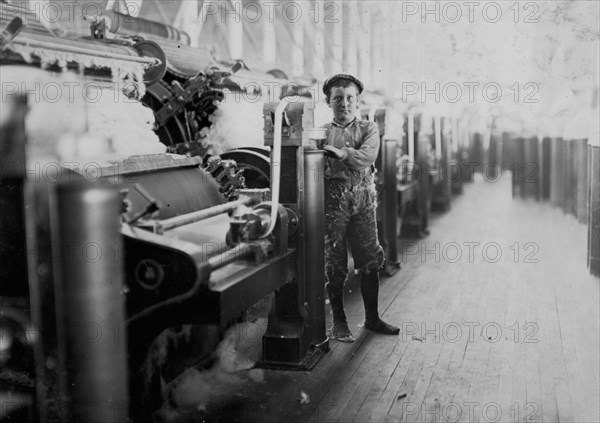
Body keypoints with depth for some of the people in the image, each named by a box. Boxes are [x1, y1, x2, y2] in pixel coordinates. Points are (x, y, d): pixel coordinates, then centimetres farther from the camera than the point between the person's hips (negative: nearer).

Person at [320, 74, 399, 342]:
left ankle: (372, 318, 19)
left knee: (369, 260, 5)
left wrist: (342, 153, -22)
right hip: (333, 200, -1)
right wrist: (354, 160, -14)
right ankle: (338, 322, 13)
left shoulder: (368, 129, 11)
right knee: (334, 264, 1)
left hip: (363, 200, 2)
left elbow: (368, 156, -9)